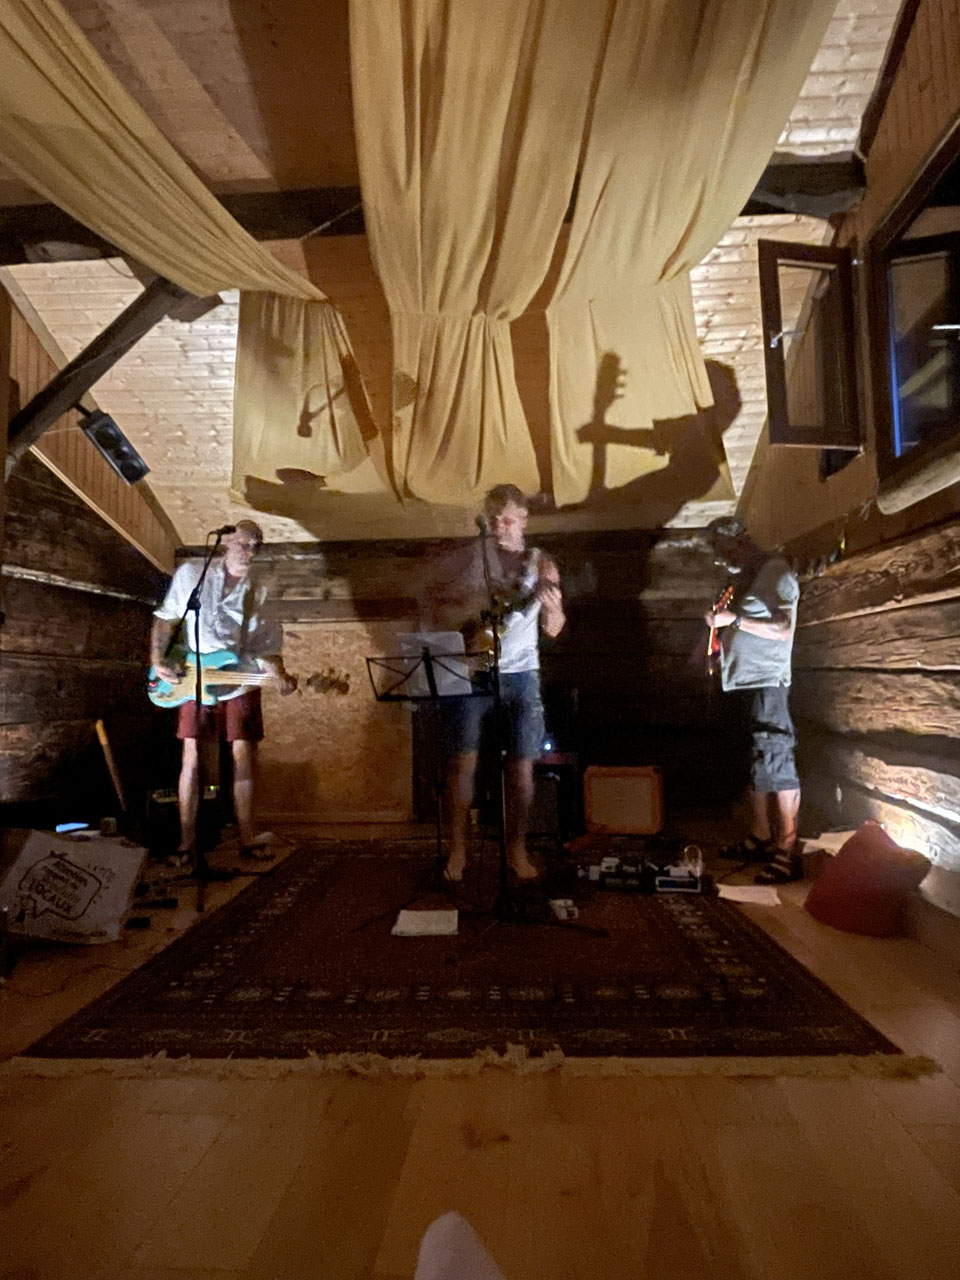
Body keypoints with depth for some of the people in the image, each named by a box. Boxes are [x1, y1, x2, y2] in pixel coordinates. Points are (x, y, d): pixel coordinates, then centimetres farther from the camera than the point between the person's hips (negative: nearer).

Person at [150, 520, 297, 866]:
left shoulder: (258, 594, 6)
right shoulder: (192, 573, 2)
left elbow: (263, 645, 3)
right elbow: (166, 617, 6)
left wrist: (280, 678, -13)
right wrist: (158, 658, -6)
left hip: (239, 681, 2)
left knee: (244, 755, 1)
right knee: (192, 758, 1)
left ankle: (247, 836, 11)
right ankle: (187, 841, 11)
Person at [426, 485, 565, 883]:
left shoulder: (540, 562, 7)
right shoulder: (471, 558, 2)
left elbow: (553, 629, 5)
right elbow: (436, 611, 4)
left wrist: (550, 601, -15)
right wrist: (468, 608, -15)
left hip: (520, 674, 1)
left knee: (521, 765, 2)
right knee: (462, 761, -1)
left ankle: (517, 850, 20)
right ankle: (457, 849, 15)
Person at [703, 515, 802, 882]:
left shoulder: (776, 572, -6)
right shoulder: (745, 579, 19)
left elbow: (784, 627, -17)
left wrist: (734, 619, -20)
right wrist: (721, 625, 7)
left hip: (767, 683, -9)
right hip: (744, 682, 9)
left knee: (776, 765, -7)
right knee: (756, 765, 13)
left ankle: (787, 851, -1)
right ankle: (760, 838, 22)